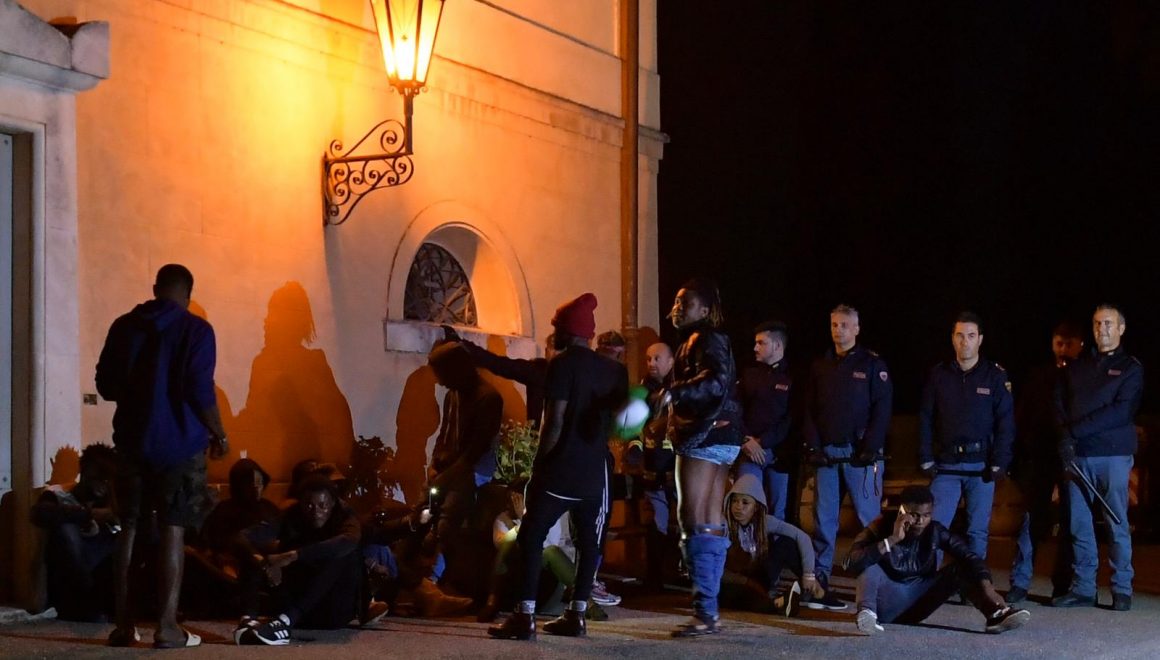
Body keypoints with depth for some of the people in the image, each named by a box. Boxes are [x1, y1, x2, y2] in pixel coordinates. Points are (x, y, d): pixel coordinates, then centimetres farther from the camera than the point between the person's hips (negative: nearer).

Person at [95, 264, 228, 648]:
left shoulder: (124, 327, 6)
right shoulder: (195, 330, -7)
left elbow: (105, 385, 9)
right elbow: (201, 392, -13)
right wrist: (219, 434, 1)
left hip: (131, 440, 4)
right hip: (179, 442, -4)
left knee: (128, 530, 10)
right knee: (173, 532, -1)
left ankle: (124, 624, 9)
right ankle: (167, 626, -5)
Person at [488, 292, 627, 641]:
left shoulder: (562, 364, -9)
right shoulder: (614, 369, 10)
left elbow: (556, 420, -14)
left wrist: (540, 461, -7)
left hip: (560, 469, -6)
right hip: (595, 471, 6)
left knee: (531, 537, -2)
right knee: (588, 543, 10)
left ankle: (525, 617, -10)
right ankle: (576, 615, 10)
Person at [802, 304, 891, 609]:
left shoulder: (873, 365, 2)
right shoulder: (820, 366, 14)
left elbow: (882, 410, -4)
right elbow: (809, 410, 12)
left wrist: (870, 449, -12)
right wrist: (813, 447, -1)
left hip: (859, 453, -4)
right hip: (826, 453, 4)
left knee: (869, 517, -4)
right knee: (823, 519, 2)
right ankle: (819, 582, 2)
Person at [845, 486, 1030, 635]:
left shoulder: (935, 531, -7)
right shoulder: (882, 526, -15)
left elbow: (968, 557, -14)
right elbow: (851, 563, -28)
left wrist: (987, 587, -32)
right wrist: (892, 540, -34)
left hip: (919, 601, 3)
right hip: (888, 603, -3)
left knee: (960, 569, -12)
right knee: (870, 566, -29)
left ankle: (997, 613, -34)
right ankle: (867, 612, -58)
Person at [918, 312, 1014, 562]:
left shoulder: (995, 375, 1)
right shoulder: (939, 374, 6)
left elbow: (1006, 422, -1)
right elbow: (925, 419, 7)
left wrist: (999, 464, -8)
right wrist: (926, 459, -1)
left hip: (981, 466, -1)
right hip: (946, 465, 1)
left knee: (978, 531, 4)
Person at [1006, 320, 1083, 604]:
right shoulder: (1039, 376, 10)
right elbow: (1021, 417, 8)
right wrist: (1017, 458, 2)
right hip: (1039, 458, 1)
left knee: (1070, 522, 2)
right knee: (1032, 519, -2)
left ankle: (1062, 585, 8)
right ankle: (1020, 583, 0)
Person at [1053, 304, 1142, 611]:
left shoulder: (1131, 368, 4)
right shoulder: (1075, 367, 17)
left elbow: (1122, 412, -8)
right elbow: (1058, 404, 10)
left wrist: (1076, 429, -12)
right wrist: (1065, 438, -8)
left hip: (1113, 456, -4)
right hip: (1077, 456, 4)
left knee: (1117, 524, -2)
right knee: (1078, 524, 3)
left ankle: (1122, 590, 3)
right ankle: (1082, 588, 9)